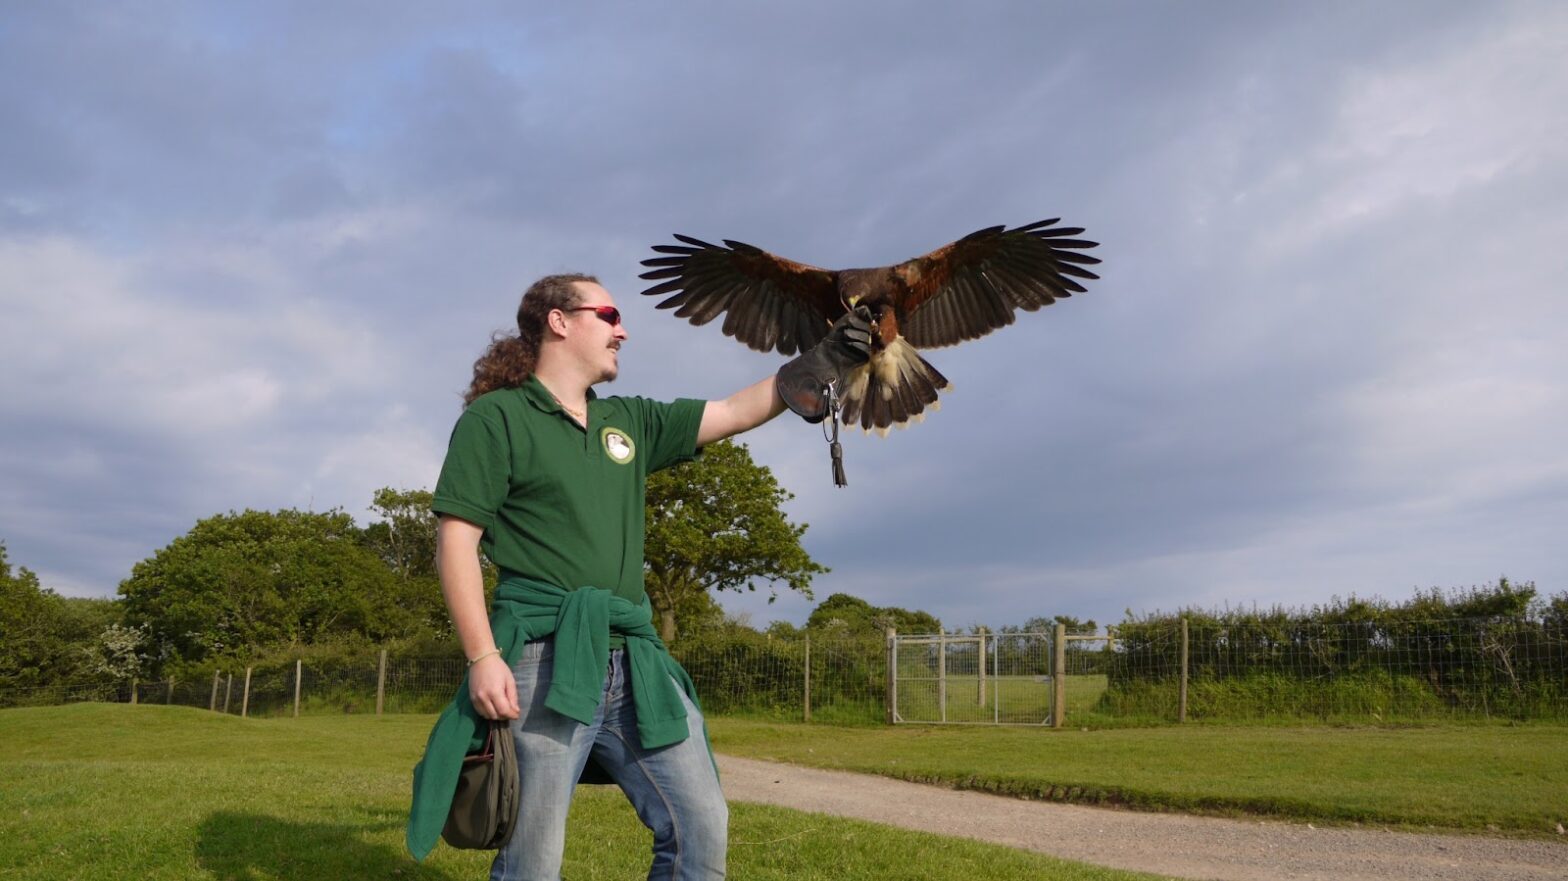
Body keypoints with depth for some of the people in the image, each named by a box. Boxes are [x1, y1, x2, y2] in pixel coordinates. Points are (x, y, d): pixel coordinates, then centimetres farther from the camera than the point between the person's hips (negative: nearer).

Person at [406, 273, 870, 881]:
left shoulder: (630, 421, 17)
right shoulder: (495, 418, 0)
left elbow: (734, 413, 18)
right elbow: (455, 543, -6)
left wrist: (822, 363, 12)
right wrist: (483, 657, -15)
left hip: (632, 662, 6)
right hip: (543, 658, -6)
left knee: (702, 828, 3)